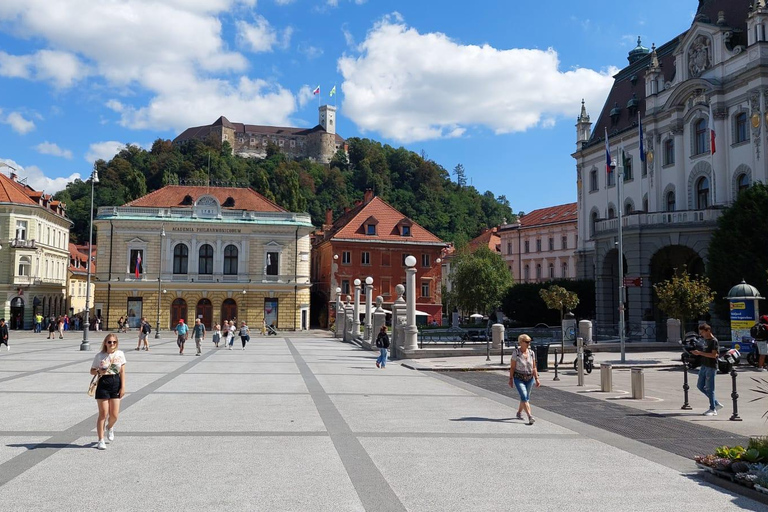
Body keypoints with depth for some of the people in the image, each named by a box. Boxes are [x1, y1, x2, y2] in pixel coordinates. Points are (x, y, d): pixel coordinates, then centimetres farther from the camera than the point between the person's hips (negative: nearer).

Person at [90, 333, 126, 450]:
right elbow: (92, 371, 4)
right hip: (103, 384, -2)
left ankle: (109, 427, 37)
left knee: (114, 415, 3)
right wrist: (99, 372, -18)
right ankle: (101, 440, 9)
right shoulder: (99, 356, -3)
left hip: (116, 384, 2)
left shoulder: (120, 354, 3)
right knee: (103, 414, -2)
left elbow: (122, 371, 4)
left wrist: (123, 387, -1)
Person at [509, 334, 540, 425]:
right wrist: (511, 379, -7)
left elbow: (534, 367, 4)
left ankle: (519, 413, 37)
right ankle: (530, 417, -22)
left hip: (529, 378, 5)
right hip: (519, 378, -4)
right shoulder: (515, 353, -11)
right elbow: (512, 367, -7)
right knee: (524, 397, -17)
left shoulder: (531, 353, 0)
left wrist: (536, 379, -1)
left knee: (526, 397, 14)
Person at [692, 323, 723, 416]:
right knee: (700, 386, 12)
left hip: (711, 367, -9)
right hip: (704, 366, 9)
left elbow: (714, 354, -22)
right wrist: (697, 352, 4)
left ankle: (713, 409, 6)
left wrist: (700, 353, -22)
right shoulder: (706, 340, 13)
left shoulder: (714, 341, -14)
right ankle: (716, 403, 22)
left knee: (709, 388, -4)